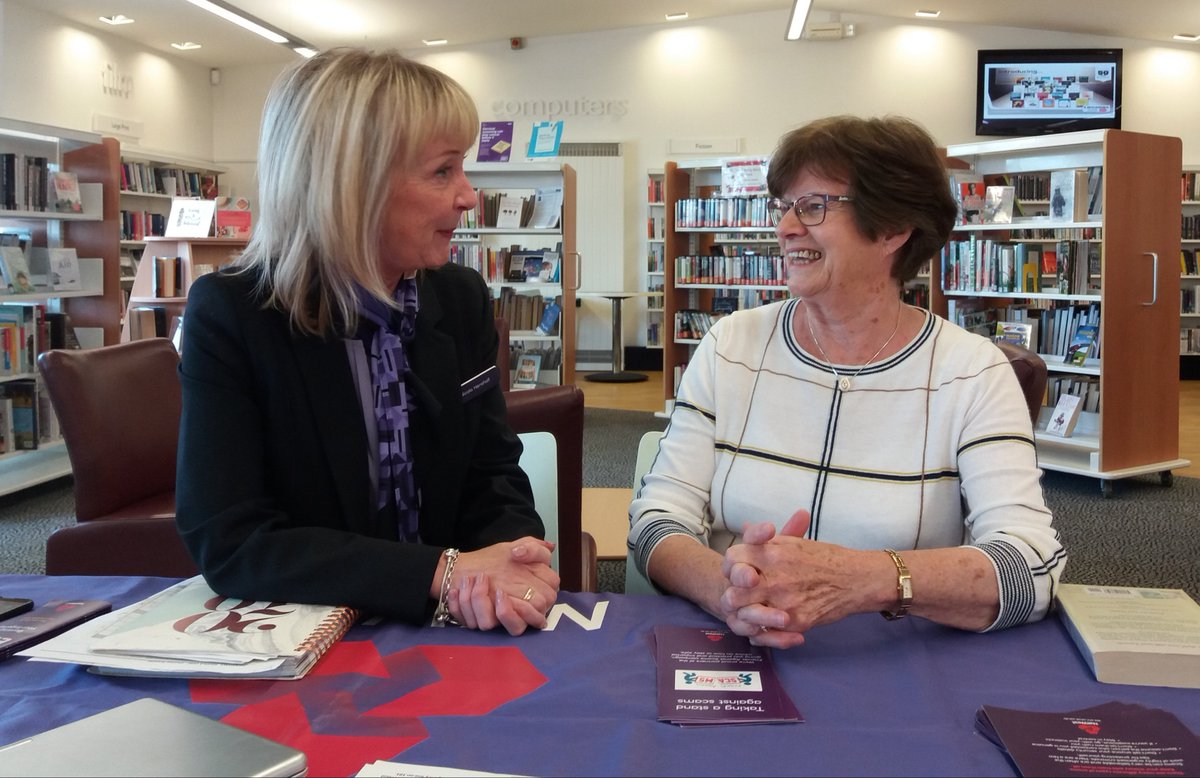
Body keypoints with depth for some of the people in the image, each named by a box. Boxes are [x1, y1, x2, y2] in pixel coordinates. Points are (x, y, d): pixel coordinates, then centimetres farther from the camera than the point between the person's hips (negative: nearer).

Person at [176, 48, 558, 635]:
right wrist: (442, 573, -25)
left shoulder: (463, 300, 0)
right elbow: (228, 542, -17)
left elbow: (494, 480, 2)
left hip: (449, 638, 3)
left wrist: (502, 572, -21)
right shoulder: (228, 315, -12)